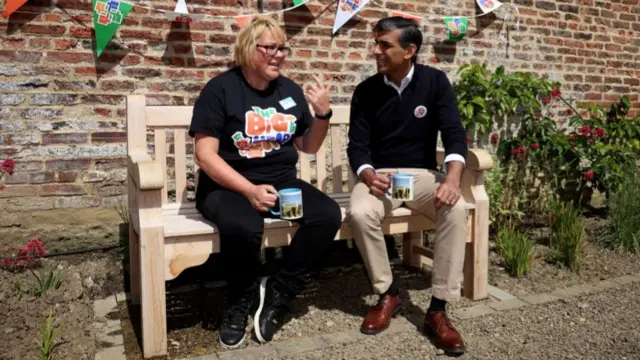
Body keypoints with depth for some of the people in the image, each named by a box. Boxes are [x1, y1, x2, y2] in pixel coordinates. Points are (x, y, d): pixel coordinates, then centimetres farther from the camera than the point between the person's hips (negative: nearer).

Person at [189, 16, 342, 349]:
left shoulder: (290, 90, 10)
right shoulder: (220, 89, -5)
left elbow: (308, 147, 16)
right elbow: (205, 154, -12)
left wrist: (323, 113, -4)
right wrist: (250, 190, -24)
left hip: (282, 182, 5)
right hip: (228, 186, -5)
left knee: (328, 215, -22)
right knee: (242, 227, -37)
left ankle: (277, 293, -5)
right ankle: (240, 301, -5)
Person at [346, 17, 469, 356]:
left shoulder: (435, 81, -3)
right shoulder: (366, 91, -1)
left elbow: (454, 133, -10)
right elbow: (357, 146, -5)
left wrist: (452, 178, -29)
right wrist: (369, 177, -28)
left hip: (422, 174, 0)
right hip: (379, 174, 0)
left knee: (455, 209, -31)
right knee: (359, 213, -32)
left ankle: (438, 308, -21)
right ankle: (387, 294, -8)